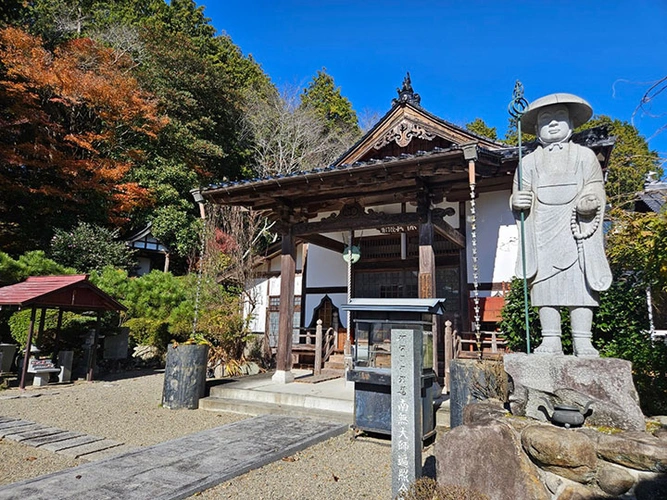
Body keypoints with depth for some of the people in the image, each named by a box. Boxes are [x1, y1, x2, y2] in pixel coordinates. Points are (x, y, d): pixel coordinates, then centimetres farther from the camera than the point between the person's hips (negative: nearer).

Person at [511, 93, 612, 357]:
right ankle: (550, 340, 2)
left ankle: (583, 341, 2)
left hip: (577, 233, -1)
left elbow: (596, 189, 7)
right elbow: (521, 194, 13)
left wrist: (589, 201, -16)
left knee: (580, 285, -4)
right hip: (543, 234, 1)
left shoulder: (585, 155, 14)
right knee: (545, 286, -3)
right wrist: (517, 201, -11)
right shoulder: (529, 162, 16)